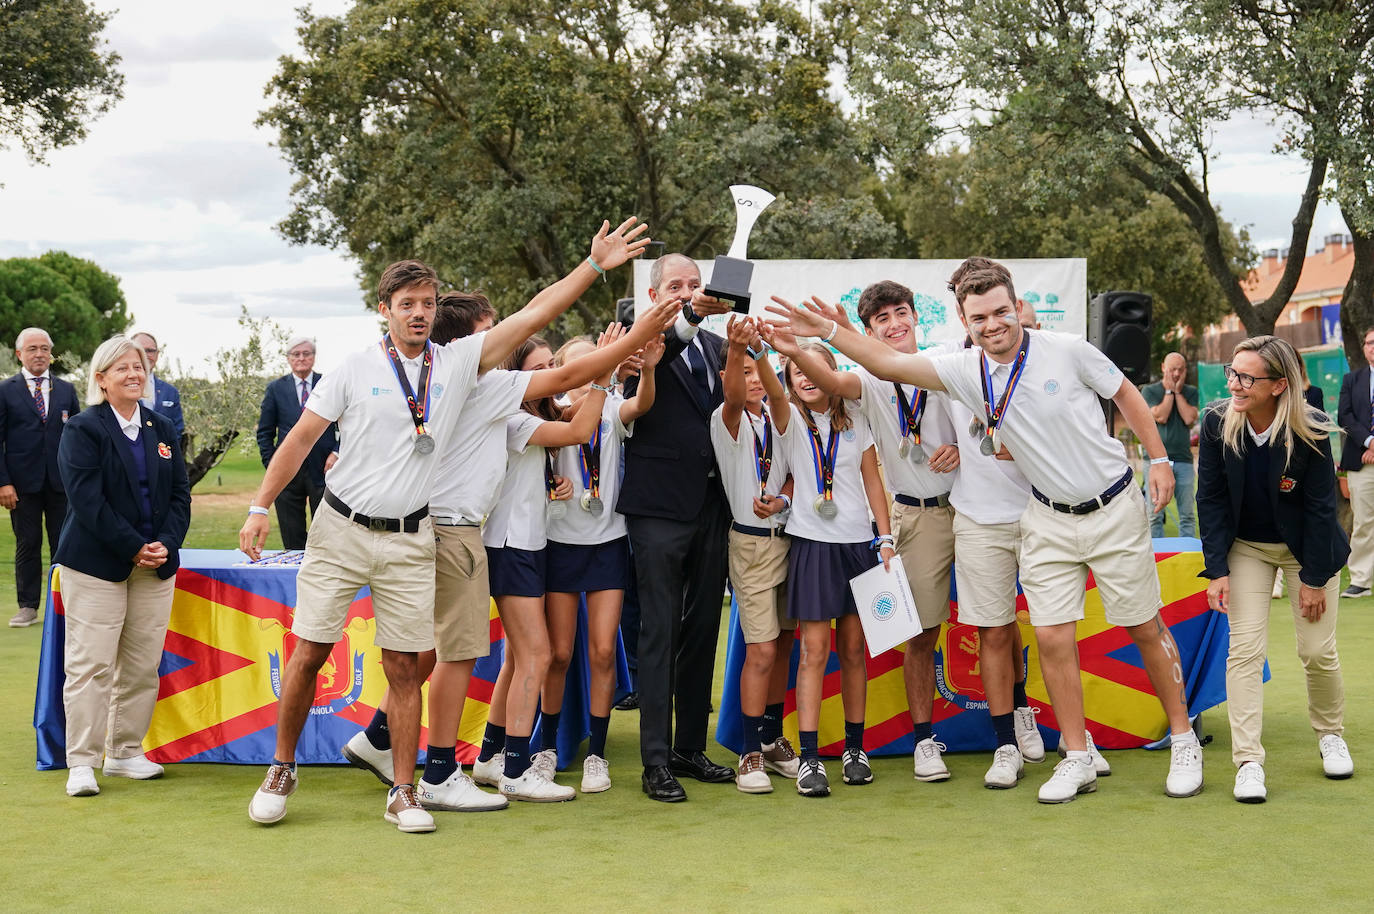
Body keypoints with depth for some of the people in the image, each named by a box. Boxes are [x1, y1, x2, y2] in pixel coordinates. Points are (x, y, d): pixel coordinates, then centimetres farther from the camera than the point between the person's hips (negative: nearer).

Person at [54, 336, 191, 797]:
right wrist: (133, 548, -16)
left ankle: (125, 751, 18)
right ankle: (81, 762, 1)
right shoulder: (83, 430, -3)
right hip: (96, 565, -5)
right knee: (90, 663, -5)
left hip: (156, 565, 5)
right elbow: (87, 500, -12)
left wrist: (166, 544, -6)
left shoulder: (162, 428, 12)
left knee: (142, 664, 7)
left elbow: (180, 494, 10)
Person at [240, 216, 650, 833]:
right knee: (308, 654, 1)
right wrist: (260, 507, -3)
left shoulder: (458, 363, 5)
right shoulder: (356, 369, 1)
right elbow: (301, 438, 3)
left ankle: (403, 793, 10)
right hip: (340, 530, -1)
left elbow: (533, 315, 3)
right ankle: (281, 771, 18)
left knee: (404, 668, 3)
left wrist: (595, 264, -1)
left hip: (410, 541, 1)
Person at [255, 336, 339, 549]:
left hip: (323, 469, -1)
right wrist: (271, 465, 0)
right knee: (292, 540, 4)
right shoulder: (276, 388, 8)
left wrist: (336, 452, -6)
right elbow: (264, 433, 10)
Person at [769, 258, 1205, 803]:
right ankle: (1077, 760, 10)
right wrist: (830, 332, -19)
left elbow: (1126, 395, 0)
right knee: (1052, 638, -3)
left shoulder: (1066, 351, -13)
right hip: (1049, 520, 3)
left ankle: (1183, 740, 23)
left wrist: (1159, 458, -2)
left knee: (1145, 629, 6)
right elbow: (888, 364, -10)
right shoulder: (965, 372, -6)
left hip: (1113, 507, -3)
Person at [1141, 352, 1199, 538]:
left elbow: (1189, 418, -3)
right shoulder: (1149, 391, 6)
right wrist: (1169, 391, -2)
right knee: (1155, 514, -3)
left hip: (1184, 459, 2)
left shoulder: (1190, 392, 13)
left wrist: (1178, 392, 0)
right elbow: (1160, 417, -8)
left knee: (1187, 514, 2)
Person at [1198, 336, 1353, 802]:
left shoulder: (1311, 431, -24)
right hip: (1246, 547, 1)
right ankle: (1248, 762, -7)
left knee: (1318, 651, 3)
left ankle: (1330, 734, 31)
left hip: (1305, 548, -1)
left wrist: (1314, 579, -13)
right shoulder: (1217, 423, -18)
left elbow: (1320, 507, -16)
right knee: (1245, 648, -9)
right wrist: (1217, 569, -14)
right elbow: (1211, 498, -10)